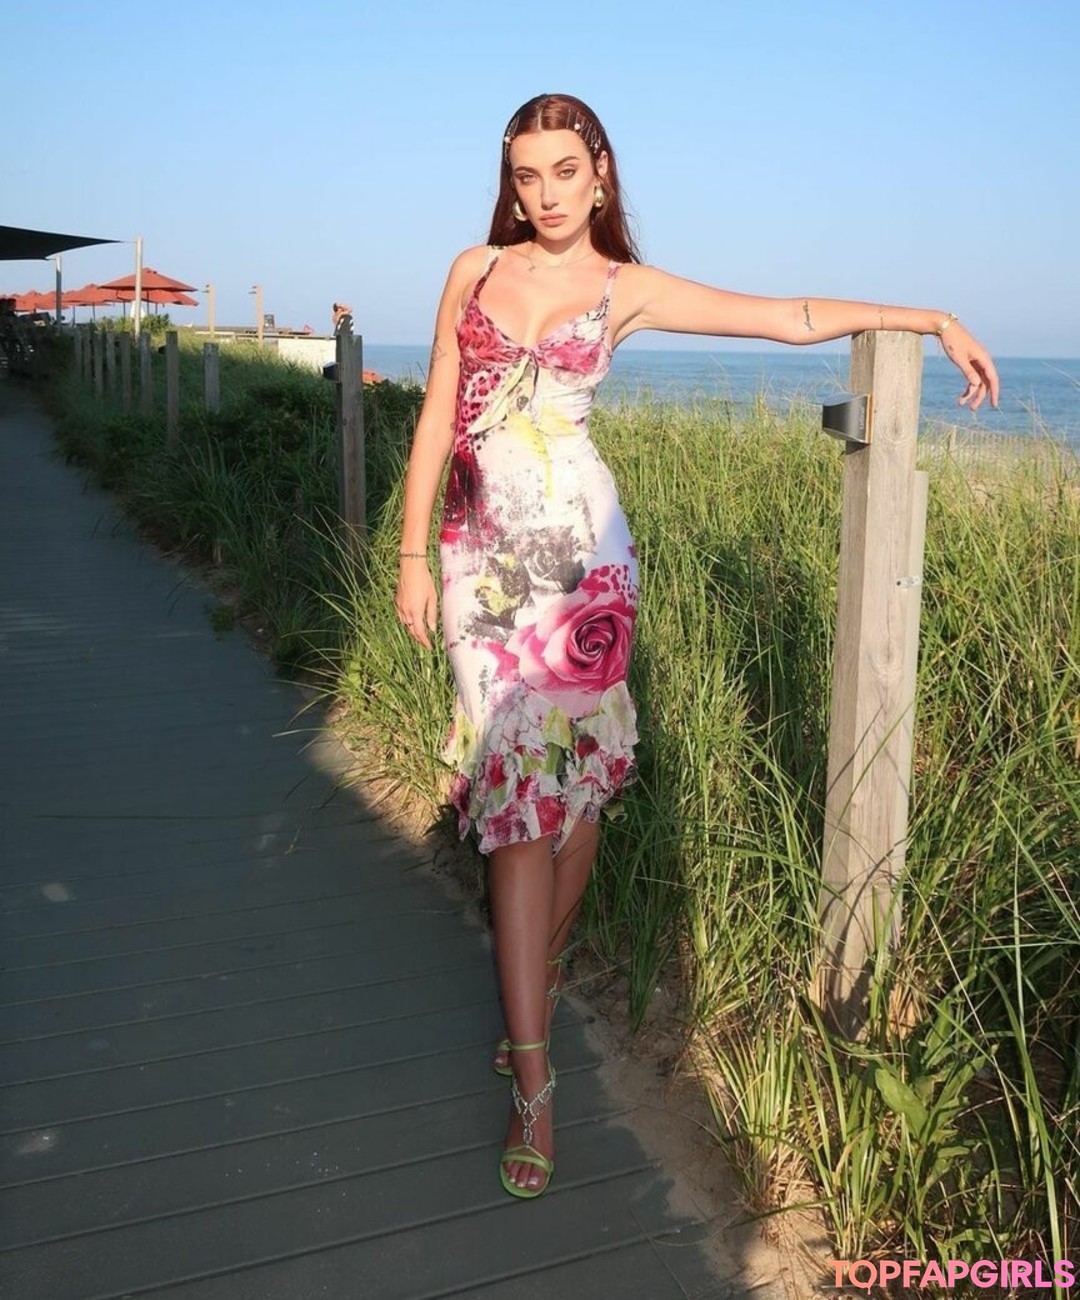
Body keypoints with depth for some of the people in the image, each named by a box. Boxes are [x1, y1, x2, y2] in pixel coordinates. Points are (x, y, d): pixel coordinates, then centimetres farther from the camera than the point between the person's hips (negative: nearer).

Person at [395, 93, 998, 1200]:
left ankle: (540, 987, 28)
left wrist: (937, 319, 9)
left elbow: (793, 317, 8)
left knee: (574, 777, 2)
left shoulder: (626, 289, 6)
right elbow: (438, 415, 10)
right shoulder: (475, 272, 10)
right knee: (515, 790, -5)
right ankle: (533, 1084, 0)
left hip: (578, 549, 0)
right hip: (480, 556, 1)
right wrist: (412, 555, 6)